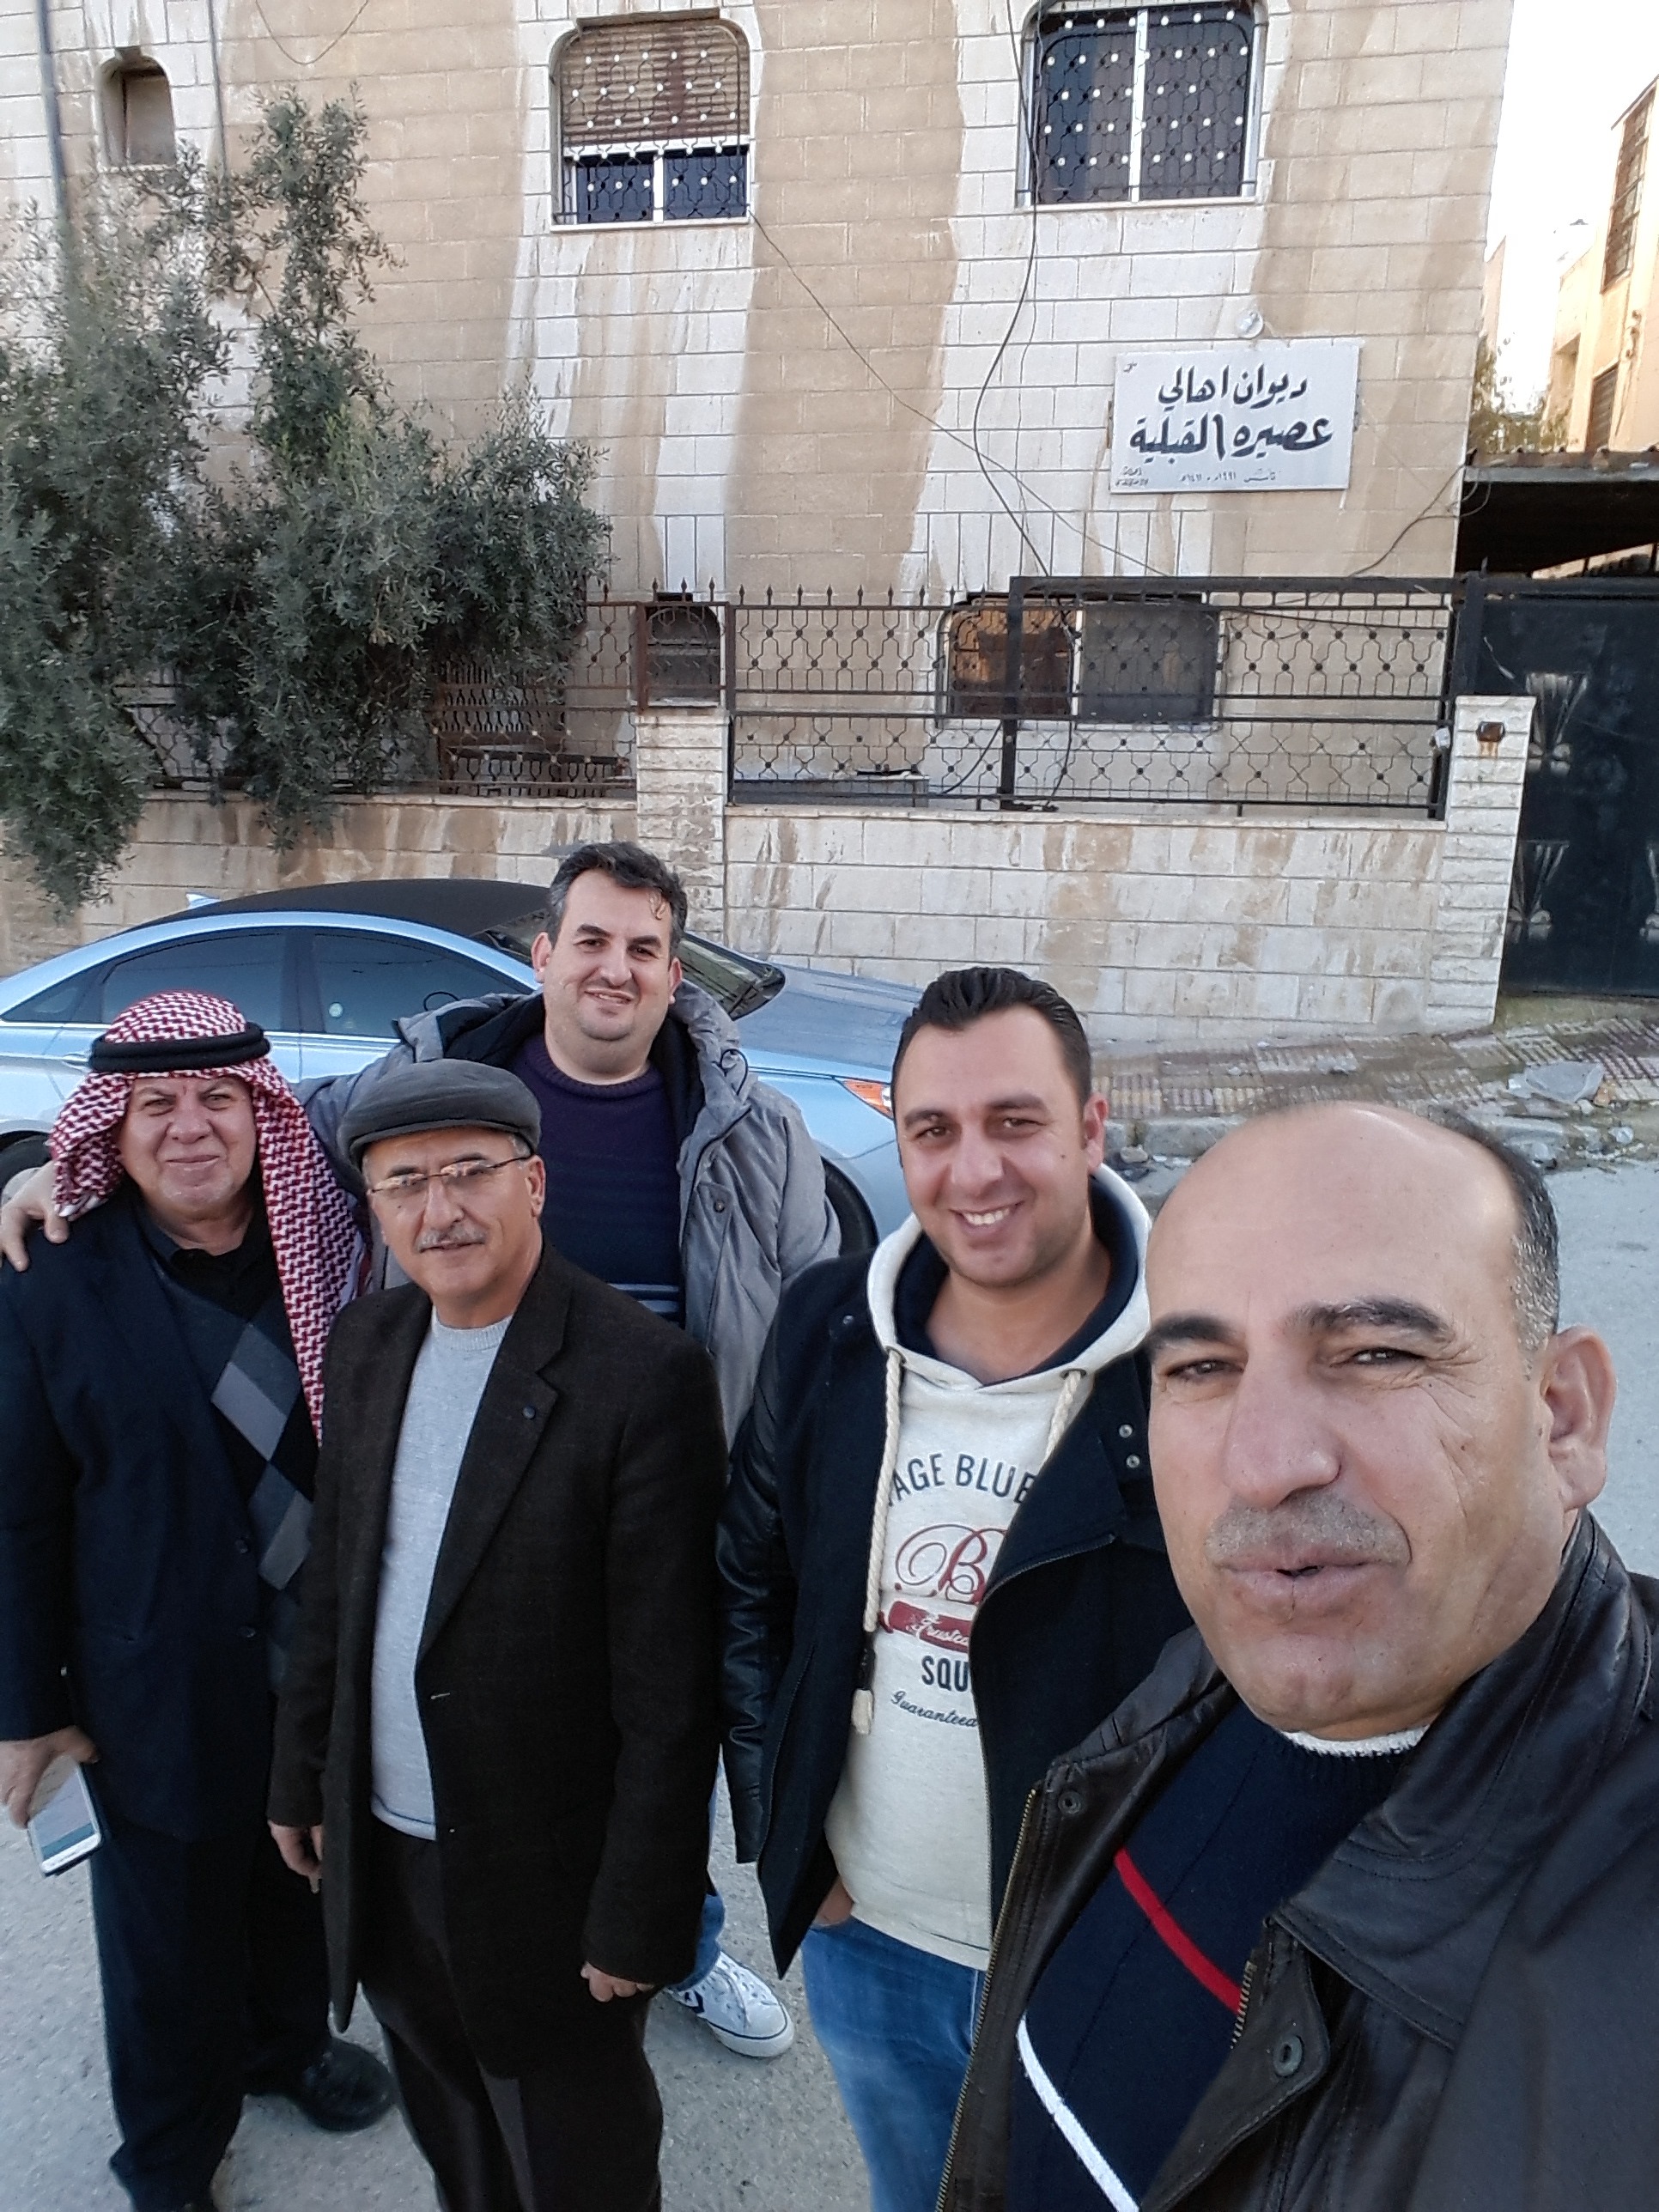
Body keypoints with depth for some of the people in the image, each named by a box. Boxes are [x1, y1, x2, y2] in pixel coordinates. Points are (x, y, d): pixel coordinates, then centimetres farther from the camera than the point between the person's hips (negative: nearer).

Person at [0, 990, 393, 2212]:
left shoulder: (329, 1253, -8)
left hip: (328, 1665, 3)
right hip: (161, 1689, -2)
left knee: (302, 1882, 25)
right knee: (169, 1931, 17)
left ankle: (290, 2040, 55)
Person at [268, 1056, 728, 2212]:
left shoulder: (644, 1375, -23)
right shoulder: (368, 1340, -1)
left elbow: (668, 1684, -19)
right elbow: (335, 1579, 9)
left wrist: (641, 1913, -15)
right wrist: (302, 1772, 13)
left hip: (543, 1870, -5)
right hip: (376, 1847, 6)